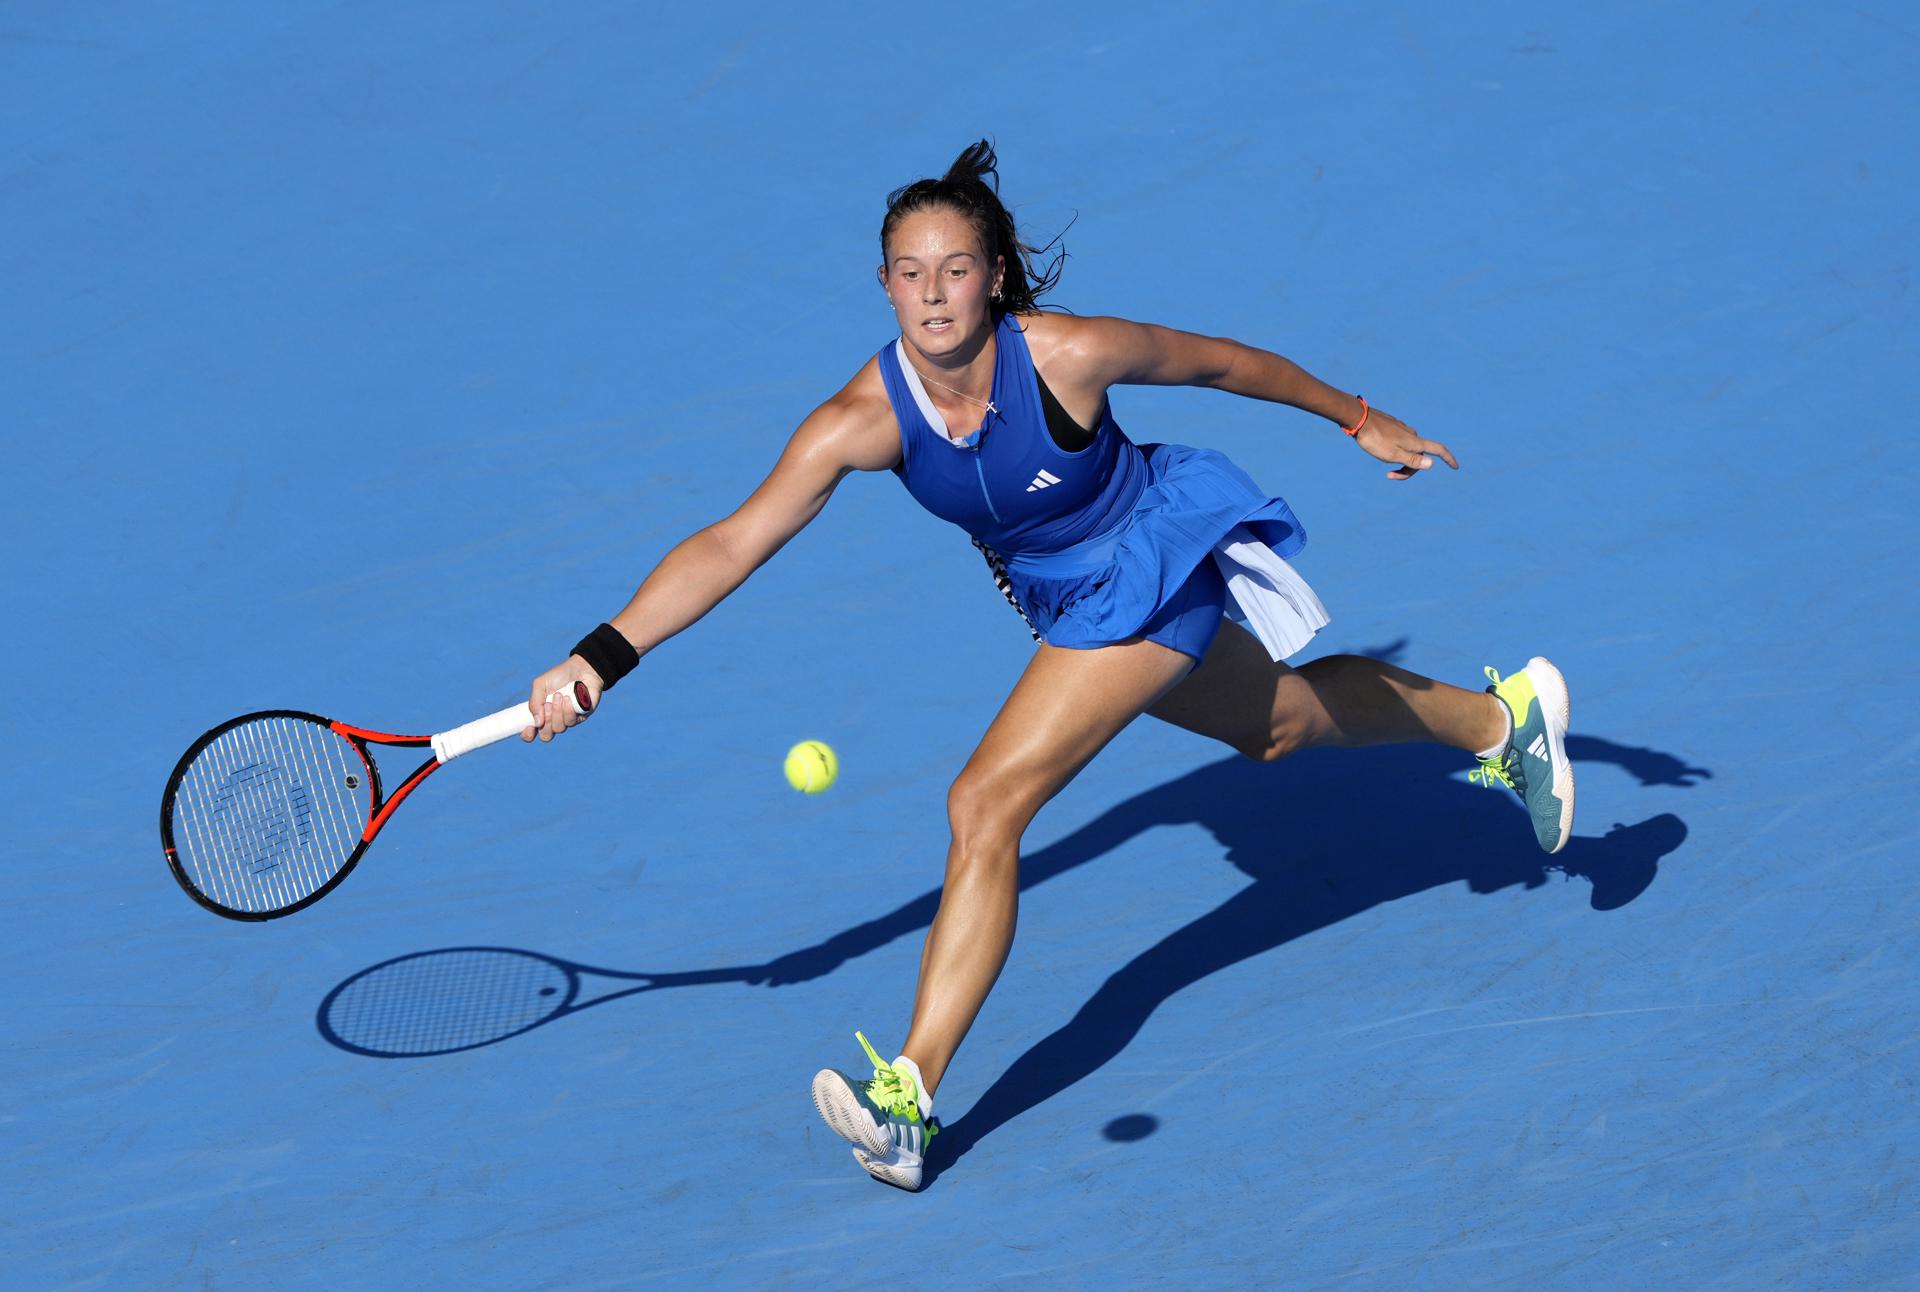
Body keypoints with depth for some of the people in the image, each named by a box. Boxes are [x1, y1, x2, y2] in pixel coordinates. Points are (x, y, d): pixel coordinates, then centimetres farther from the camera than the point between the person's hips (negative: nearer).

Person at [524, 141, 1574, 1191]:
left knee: (985, 805, -20)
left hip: (1156, 565, -6)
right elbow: (732, 544, -25)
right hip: (1062, 596, 6)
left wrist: (1361, 420, 3)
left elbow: (1219, 362, -11)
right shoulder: (863, 420, -21)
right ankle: (1502, 717, 56)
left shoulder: (1070, 354, -29)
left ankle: (909, 1099, -18)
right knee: (1285, 723, 28)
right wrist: (603, 655, -37)